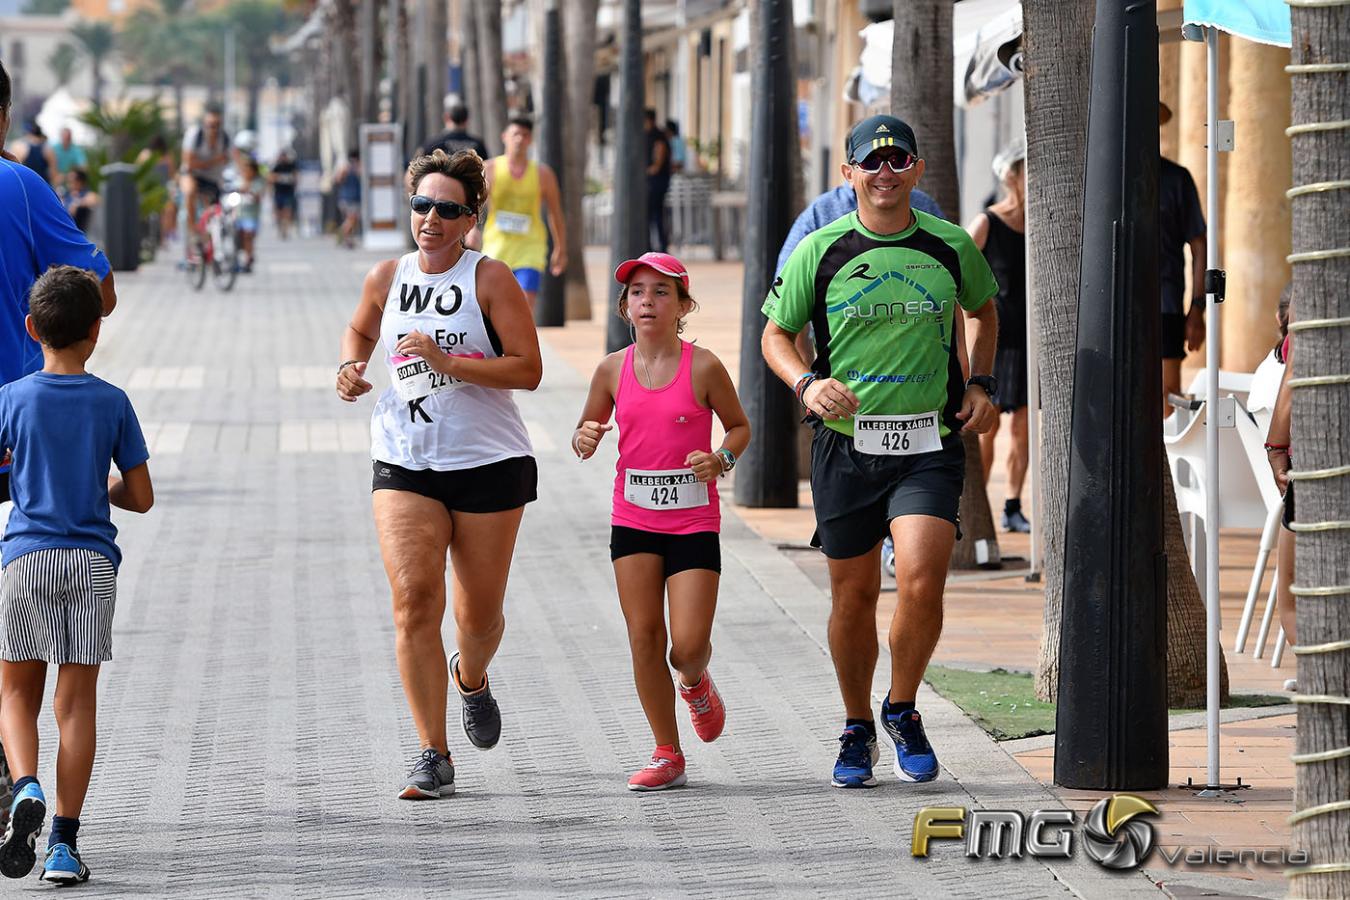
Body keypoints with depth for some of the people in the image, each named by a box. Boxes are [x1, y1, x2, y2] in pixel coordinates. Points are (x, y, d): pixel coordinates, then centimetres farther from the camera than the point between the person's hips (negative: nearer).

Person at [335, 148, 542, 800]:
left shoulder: (489, 278, -8)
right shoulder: (387, 278, 4)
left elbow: (528, 370, -13)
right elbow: (360, 330, 27)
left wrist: (448, 361, -22)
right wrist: (350, 367, 5)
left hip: (490, 464, -2)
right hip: (405, 464, 2)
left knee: (479, 613, 8)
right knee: (414, 601, -13)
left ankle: (472, 678, 47)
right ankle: (434, 757, -8)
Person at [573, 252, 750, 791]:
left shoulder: (703, 368, -7)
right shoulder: (614, 369, 1)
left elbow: (739, 426, 5)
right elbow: (588, 431, 12)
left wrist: (722, 459, -15)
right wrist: (585, 439, -11)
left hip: (694, 521, -3)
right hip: (633, 519, 3)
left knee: (689, 645, -8)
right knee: (644, 637, -1)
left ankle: (695, 683, 30)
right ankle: (668, 756, 11)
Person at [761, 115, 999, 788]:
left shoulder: (951, 246, 3)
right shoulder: (819, 252, -1)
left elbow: (984, 310, 23)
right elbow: (776, 334, 8)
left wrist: (980, 384, 11)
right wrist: (807, 383, -12)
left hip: (929, 444, 0)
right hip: (845, 443, 0)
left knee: (921, 581, -17)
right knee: (853, 594, 7)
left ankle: (903, 709, 7)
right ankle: (857, 729, 27)